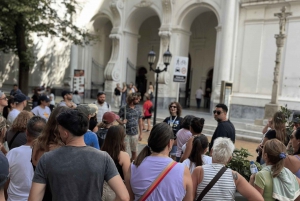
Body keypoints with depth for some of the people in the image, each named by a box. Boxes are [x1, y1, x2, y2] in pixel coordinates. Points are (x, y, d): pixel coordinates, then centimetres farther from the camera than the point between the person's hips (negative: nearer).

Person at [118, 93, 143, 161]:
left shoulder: (138, 108, 2)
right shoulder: (123, 109, -10)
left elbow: (140, 121, 7)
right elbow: (117, 118, 0)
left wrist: (140, 133, 7)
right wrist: (121, 122, -22)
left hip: (135, 134, 4)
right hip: (126, 133, -4)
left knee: (134, 152, 15)